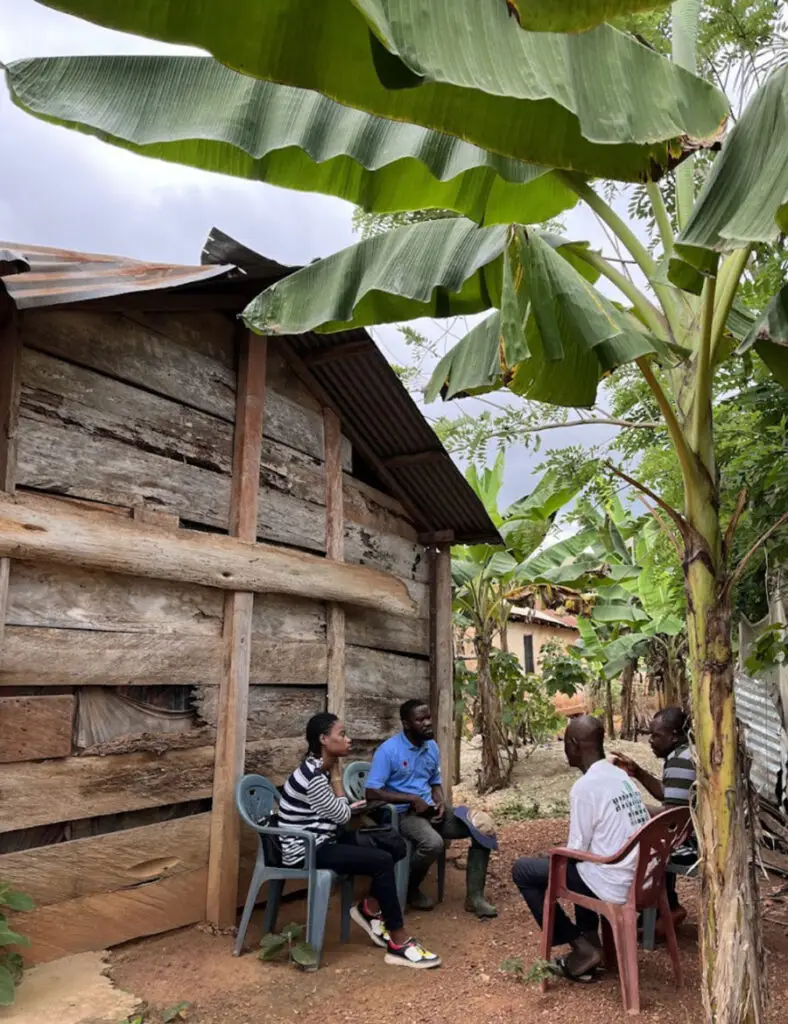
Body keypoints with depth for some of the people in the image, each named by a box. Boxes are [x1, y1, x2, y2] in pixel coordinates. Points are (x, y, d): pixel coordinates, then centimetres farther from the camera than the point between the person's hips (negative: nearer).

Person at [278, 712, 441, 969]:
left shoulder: (319, 768, 6)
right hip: (305, 852, -9)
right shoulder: (313, 775, -23)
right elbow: (341, 815, -13)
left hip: (320, 841, 9)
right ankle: (399, 944, -9)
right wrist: (336, 774, -10)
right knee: (382, 861, -20)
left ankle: (371, 908, 15)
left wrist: (355, 807, -5)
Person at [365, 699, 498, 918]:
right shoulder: (388, 750, -15)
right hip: (402, 813, -7)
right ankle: (410, 890, -5)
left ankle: (474, 897, -3)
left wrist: (441, 802, -5)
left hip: (430, 809, 7)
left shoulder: (432, 747, 7)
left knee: (482, 827, -9)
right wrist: (412, 799, -20)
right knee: (433, 843, -36)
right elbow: (371, 792, -18)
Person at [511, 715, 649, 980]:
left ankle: (581, 948, 6)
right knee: (585, 863, 34)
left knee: (522, 870, 4)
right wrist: (561, 853, 21)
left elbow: (577, 851, -12)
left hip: (613, 886, -8)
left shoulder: (585, 786, -18)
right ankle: (590, 939, 27)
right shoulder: (621, 777, 7)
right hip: (639, 879, 8)